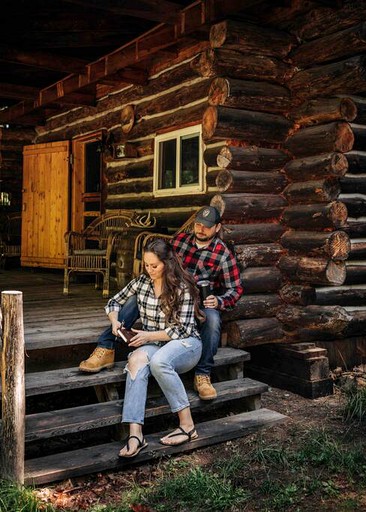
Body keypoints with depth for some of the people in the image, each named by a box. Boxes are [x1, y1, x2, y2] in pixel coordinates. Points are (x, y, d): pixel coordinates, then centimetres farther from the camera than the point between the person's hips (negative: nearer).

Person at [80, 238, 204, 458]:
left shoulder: (183, 287, -9)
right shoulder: (141, 282, 5)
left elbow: (183, 329, -11)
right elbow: (114, 303, 18)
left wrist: (150, 335, -18)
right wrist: (115, 322, -3)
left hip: (185, 343, -4)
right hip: (153, 344, 4)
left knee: (158, 361, -39)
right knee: (136, 360, -33)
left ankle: (188, 426, -29)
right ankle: (135, 433, -45)